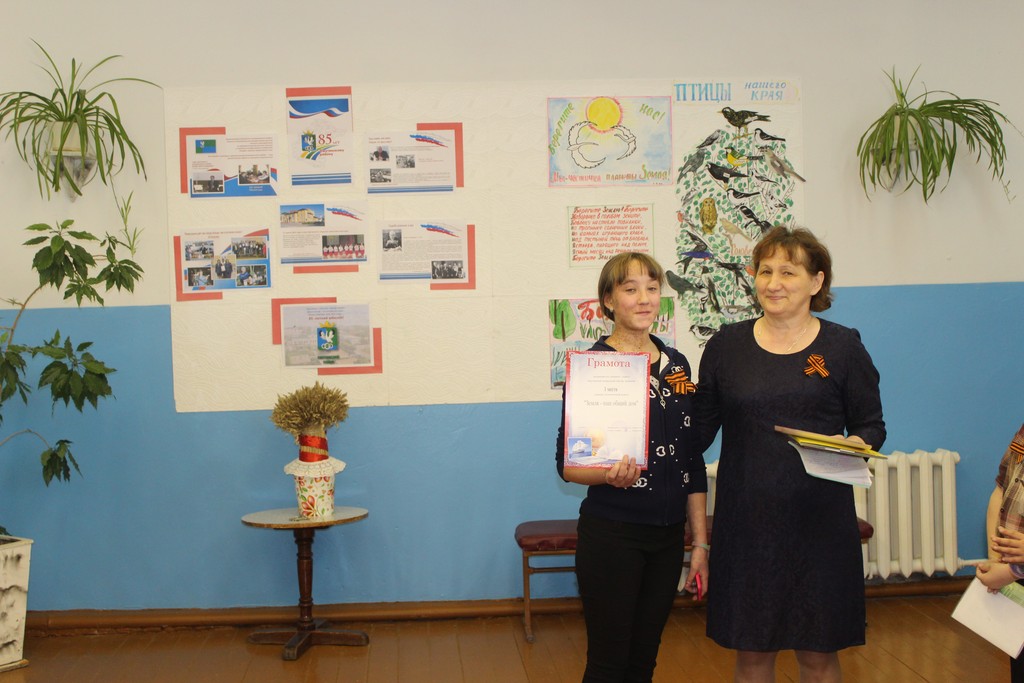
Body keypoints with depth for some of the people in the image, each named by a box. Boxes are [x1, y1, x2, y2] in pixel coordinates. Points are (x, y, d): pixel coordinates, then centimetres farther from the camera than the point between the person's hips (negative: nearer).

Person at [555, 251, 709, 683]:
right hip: (612, 534, -5)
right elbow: (566, 463, -8)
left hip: (667, 535, 5)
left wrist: (700, 543, 9)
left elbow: (693, 461, 12)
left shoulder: (676, 365, 8)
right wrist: (608, 475, -29)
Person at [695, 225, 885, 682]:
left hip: (819, 520, -1)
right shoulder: (726, 345, 6)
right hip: (746, 520, 1)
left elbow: (872, 426, 6)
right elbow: (700, 428, 10)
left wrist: (849, 448, -15)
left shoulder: (843, 346, 1)